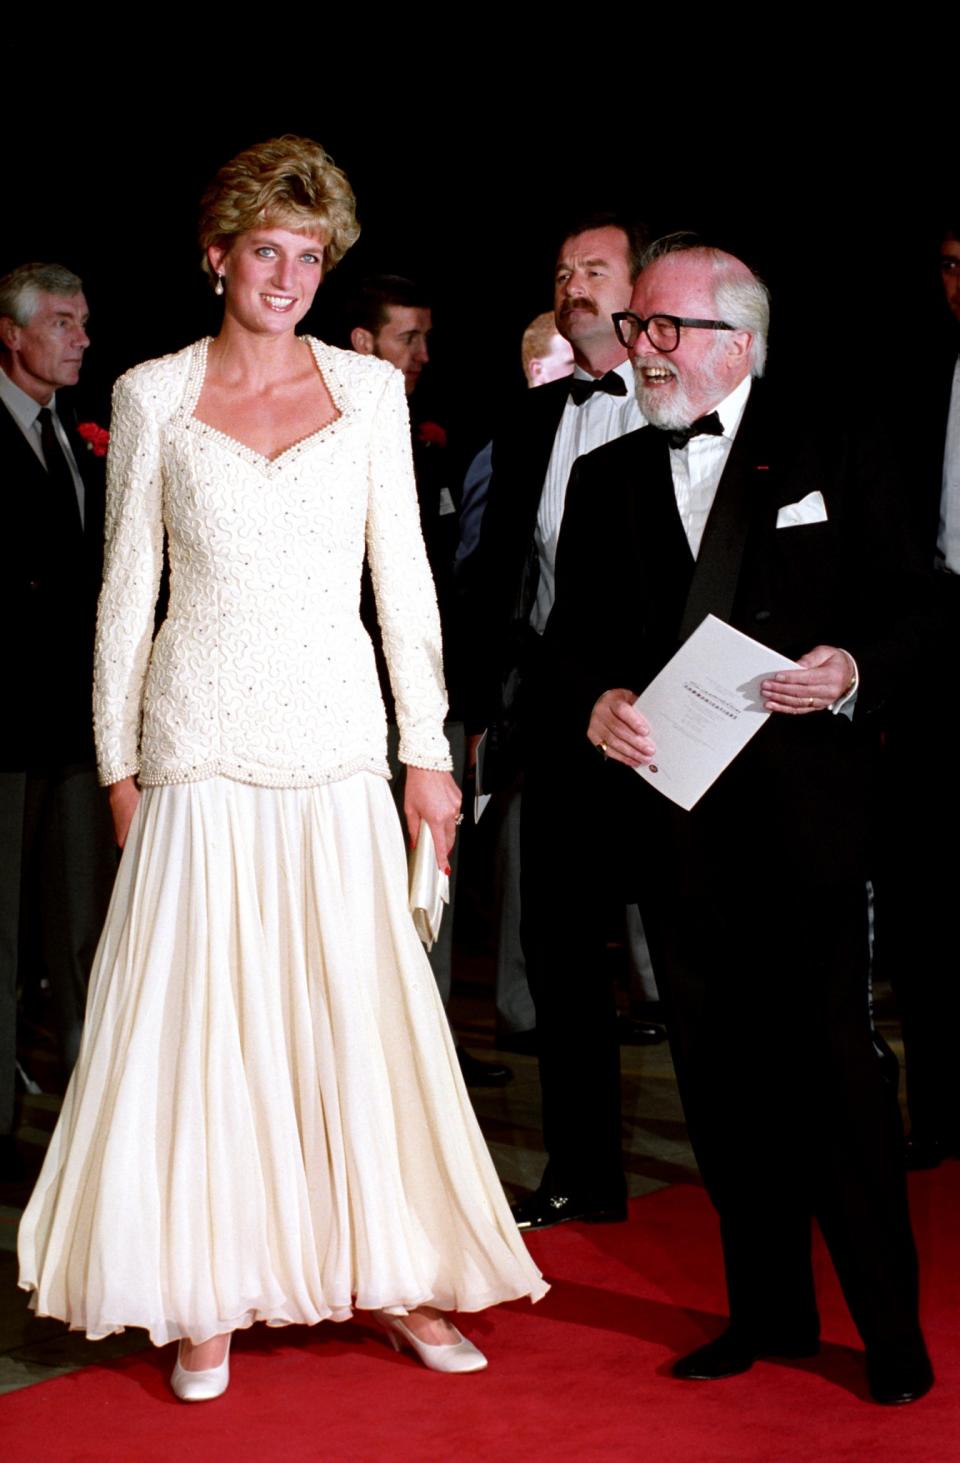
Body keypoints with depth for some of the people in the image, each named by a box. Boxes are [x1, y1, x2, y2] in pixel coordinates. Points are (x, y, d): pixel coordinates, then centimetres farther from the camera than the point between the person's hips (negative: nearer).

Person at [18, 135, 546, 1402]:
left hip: (337, 741, 1)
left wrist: (427, 749, 4)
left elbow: (403, 575, 7)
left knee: (362, 1011, 4)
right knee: (201, 1016, 1)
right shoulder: (153, 396, 3)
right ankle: (209, 1299, 12)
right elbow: (128, 587, 5)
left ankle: (397, 1275, 16)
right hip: (201, 746, -1)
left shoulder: (370, 391, 6)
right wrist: (117, 763, 3)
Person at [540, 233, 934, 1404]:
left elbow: (907, 607, 3)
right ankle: (768, 1308, 22)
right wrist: (592, 707, -10)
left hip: (802, 811, -4)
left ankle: (891, 1326, 8)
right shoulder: (603, 481, 14)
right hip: (672, 814, 4)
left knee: (829, 1059, -6)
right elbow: (569, 644, 11)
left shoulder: (834, 461, 5)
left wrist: (855, 672, -17)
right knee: (720, 1073, 9)